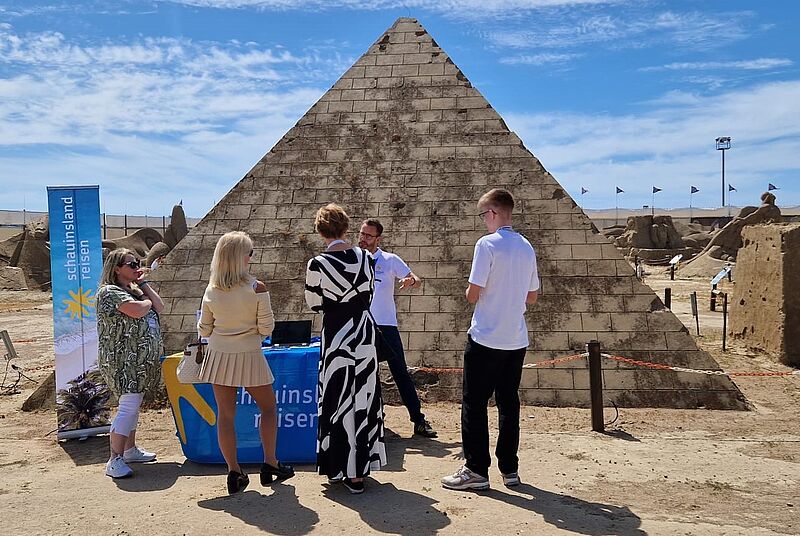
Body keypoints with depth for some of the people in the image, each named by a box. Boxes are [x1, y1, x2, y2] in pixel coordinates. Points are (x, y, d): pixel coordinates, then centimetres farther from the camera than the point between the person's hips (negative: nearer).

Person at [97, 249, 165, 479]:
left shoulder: (134, 290, 18)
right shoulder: (109, 291, -11)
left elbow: (159, 307, 10)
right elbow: (137, 311, -23)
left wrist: (143, 284, 8)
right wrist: (148, 301, -2)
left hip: (140, 359, 9)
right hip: (123, 360, -9)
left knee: (133, 404, 16)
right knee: (128, 406, -14)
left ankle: (130, 450, 27)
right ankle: (115, 460, -11)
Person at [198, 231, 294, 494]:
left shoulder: (212, 290, -3)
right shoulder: (257, 288, -14)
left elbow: (204, 329, 4)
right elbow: (266, 328, -11)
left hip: (219, 355, 3)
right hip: (248, 356, -3)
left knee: (225, 414, 9)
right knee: (268, 407, 15)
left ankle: (234, 472, 14)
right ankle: (270, 464, 20)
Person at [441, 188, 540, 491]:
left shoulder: (488, 244, -13)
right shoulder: (526, 247, 9)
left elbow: (472, 295, -14)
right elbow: (531, 298, 14)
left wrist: (471, 293, 7)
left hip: (486, 338, -7)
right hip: (516, 340, 7)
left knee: (474, 404, 3)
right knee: (508, 403, 13)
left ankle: (476, 470, 7)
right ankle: (509, 469, 20)